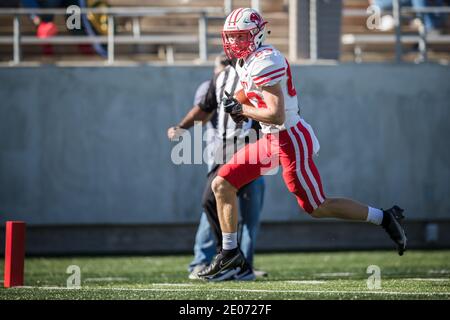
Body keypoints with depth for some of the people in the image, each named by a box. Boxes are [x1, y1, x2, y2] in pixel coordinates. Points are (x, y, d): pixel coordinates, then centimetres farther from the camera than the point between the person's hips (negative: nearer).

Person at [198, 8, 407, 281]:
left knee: (317, 208, -2)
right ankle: (230, 254, 12)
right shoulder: (247, 62, 9)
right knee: (222, 185, 5)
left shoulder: (263, 63, -21)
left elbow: (277, 115, -26)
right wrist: (242, 109, 8)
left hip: (290, 140, -10)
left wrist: (241, 109, -15)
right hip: (271, 140, 10)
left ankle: (383, 218, 11)